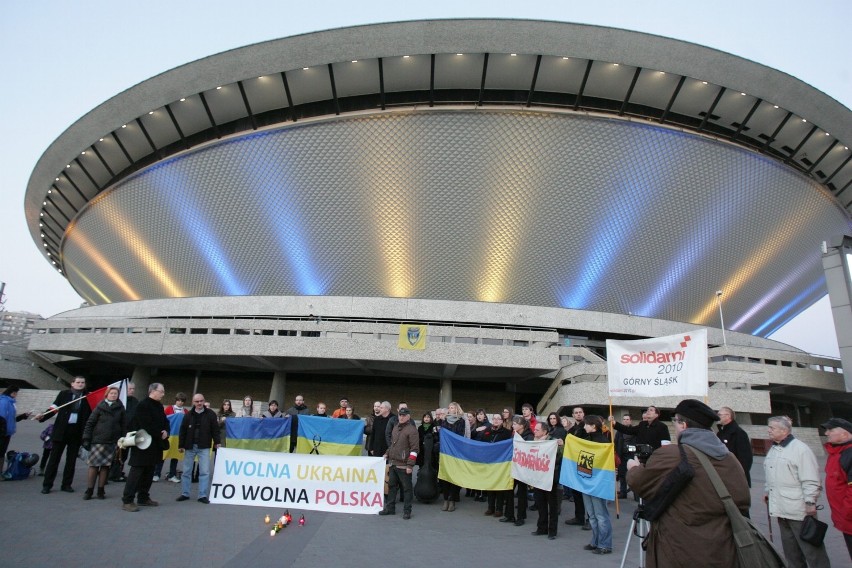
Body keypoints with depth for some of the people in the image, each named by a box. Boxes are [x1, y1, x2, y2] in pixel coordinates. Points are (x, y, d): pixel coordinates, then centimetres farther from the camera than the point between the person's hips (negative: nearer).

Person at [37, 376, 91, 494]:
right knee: (54, 457, 5)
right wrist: (43, 416, -15)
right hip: (61, 430, -1)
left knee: (71, 459, 8)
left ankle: (66, 484, 19)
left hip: (77, 432, 1)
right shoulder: (64, 394, 3)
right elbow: (54, 408, 2)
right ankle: (47, 484, 16)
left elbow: (90, 415, 4)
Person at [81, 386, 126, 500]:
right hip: (97, 440, -1)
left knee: (105, 466, 5)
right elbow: (90, 423, 1)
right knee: (94, 465, 0)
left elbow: (124, 426, 6)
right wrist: (86, 439, -4)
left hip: (112, 442, 1)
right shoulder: (100, 407, 0)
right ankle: (89, 490, 13)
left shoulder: (120, 408, 5)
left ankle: (100, 490, 14)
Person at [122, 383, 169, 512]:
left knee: (149, 473, 12)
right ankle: (127, 501, -1)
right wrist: (160, 434, -11)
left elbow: (165, 422, 15)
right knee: (136, 472, -6)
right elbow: (147, 426, -21)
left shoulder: (159, 407, 13)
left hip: (155, 445, 9)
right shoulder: (143, 405, -14)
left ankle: (143, 498, 21)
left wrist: (166, 432, -6)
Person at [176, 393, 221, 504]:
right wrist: (181, 445, 3)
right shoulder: (188, 415, 3)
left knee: (205, 472, -3)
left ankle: (203, 495, 3)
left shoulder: (210, 414, -2)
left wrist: (217, 442, -6)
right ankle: (185, 494, 23)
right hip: (190, 446, 2)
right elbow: (183, 431, 5)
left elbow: (215, 429, 0)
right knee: (186, 471, 9)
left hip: (204, 447, -2)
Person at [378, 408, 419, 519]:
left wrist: (410, 465, -19)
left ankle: (407, 511, 13)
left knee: (406, 488, 3)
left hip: (403, 466, -8)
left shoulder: (411, 430, -12)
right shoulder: (396, 427, 13)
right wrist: (387, 453, 18)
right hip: (393, 463, 8)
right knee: (391, 486, 16)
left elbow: (414, 449, -16)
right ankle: (390, 508, 28)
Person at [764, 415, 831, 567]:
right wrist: (767, 491, 21)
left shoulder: (800, 449, -14)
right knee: (790, 549, 16)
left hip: (799, 509, -8)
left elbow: (810, 480, -16)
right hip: (781, 509, 8)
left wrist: (810, 502, -17)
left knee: (811, 546, 1)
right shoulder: (773, 450, 13)